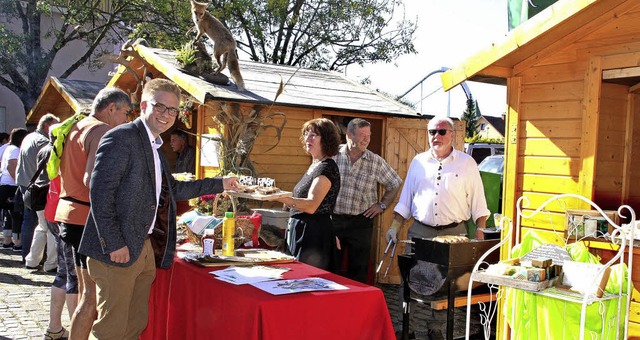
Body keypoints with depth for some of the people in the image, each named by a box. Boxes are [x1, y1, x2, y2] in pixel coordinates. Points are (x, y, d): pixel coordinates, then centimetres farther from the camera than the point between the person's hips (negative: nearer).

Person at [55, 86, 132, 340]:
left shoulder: (76, 128, 16)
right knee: (92, 295, -4)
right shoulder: (103, 131, -14)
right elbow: (92, 180, -24)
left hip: (70, 213, 10)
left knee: (85, 289, 19)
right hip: (89, 218, -10)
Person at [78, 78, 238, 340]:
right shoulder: (122, 138, -11)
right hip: (118, 250, -9)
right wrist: (113, 244, -20)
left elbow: (172, 190, 24)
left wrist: (219, 184, 24)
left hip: (145, 249, 9)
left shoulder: (155, 147, 16)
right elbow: (100, 193, -18)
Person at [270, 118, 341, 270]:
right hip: (300, 232, 10)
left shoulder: (327, 167, -15)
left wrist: (280, 197, -39)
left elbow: (311, 205, -29)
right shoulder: (314, 166, 15)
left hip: (314, 236, -10)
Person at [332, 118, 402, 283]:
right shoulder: (333, 155, -2)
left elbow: (394, 184, 13)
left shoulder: (376, 161, -1)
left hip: (361, 222, 0)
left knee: (358, 271, 8)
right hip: (332, 220, 0)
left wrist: (382, 205, 5)